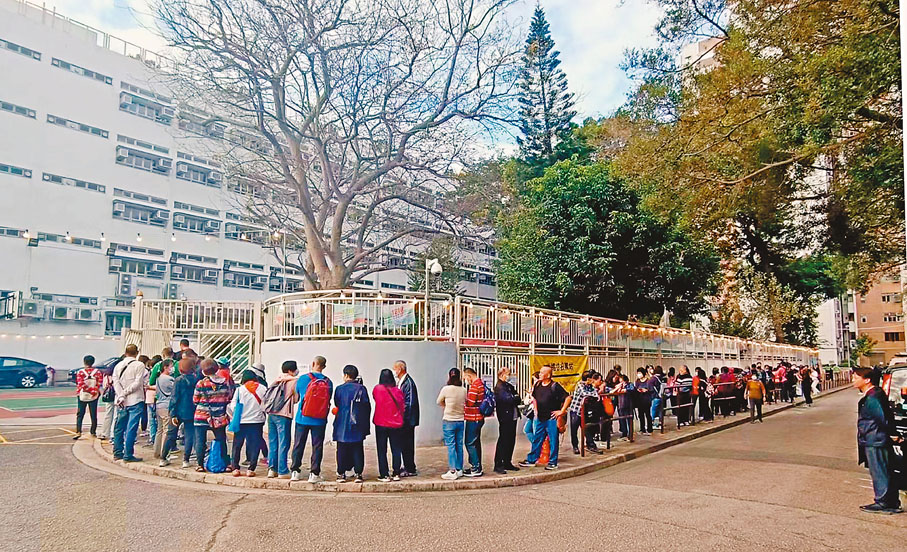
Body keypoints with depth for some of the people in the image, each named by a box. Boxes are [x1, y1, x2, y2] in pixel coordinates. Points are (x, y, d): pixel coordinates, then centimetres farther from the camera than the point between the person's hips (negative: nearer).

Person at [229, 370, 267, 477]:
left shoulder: (240, 389, -3)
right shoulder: (263, 389, -1)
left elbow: (233, 406, -3)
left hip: (241, 421, 0)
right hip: (257, 421, 0)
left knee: (237, 446, 12)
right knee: (254, 446, 6)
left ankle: (235, 468, 11)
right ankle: (251, 469, 2)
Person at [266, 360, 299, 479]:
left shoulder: (277, 380, 13)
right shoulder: (293, 382, -4)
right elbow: (296, 399, 3)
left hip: (271, 414, 6)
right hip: (284, 415, -6)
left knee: (272, 443, 11)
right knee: (283, 443, -1)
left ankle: (272, 469, 13)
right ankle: (282, 471, 1)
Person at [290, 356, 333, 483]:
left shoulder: (302, 379, -5)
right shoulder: (328, 382, -3)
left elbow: (297, 396, 10)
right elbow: (329, 401, 4)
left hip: (302, 418, 0)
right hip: (320, 420, 0)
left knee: (299, 445, 11)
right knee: (317, 446, 7)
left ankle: (295, 472, 15)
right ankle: (314, 473, 7)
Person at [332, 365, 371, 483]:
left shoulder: (339, 389, -4)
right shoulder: (362, 388, -1)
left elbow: (337, 405, 7)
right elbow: (367, 407, 2)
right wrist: (366, 425, 9)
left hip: (342, 425, -1)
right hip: (358, 426, 1)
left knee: (342, 450, 7)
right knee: (357, 450, 7)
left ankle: (341, 474, 10)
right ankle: (358, 474, 7)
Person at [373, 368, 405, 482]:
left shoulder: (377, 389, -7)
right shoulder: (398, 391, -2)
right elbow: (402, 408, 4)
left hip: (381, 424, -2)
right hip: (396, 424, 2)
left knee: (382, 450, 6)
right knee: (396, 449, 10)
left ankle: (384, 475, 6)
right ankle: (396, 474, 13)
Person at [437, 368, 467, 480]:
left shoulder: (446, 389, -11)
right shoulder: (464, 390, -1)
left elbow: (439, 402, 4)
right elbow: (465, 404, 10)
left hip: (448, 421, -4)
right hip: (461, 421, 4)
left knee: (451, 446, -2)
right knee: (459, 446, 11)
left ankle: (452, 471, -3)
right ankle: (459, 469, 18)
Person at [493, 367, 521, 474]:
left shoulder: (510, 386, 18)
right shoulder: (499, 387, -10)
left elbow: (517, 400, 11)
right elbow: (508, 400, -20)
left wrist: (514, 398, -8)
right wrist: (516, 397, -2)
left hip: (513, 417, 8)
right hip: (505, 418, -8)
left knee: (511, 440, 11)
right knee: (503, 440, -5)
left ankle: (507, 463, 20)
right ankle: (498, 465, 0)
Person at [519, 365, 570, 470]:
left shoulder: (555, 386, -12)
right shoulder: (538, 385, 7)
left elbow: (568, 398, -13)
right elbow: (534, 397, 25)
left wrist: (561, 411, -13)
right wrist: (535, 409, 14)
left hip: (551, 418, -6)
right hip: (540, 418, 6)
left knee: (553, 441, 3)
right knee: (536, 439, 12)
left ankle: (553, 462, 12)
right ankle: (531, 460, 20)